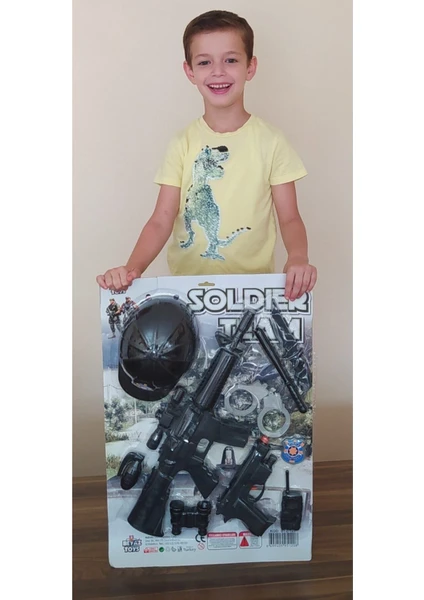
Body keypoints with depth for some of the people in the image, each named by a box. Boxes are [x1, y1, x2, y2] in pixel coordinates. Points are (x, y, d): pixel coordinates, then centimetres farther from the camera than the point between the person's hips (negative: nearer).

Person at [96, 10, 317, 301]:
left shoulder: (271, 141, -3)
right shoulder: (183, 144, 0)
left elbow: (289, 218, -1)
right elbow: (161, 221, -5)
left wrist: (298, 258, -22)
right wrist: (132, 268, -22)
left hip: (254, 285, 0)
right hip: (188, 286, 1)